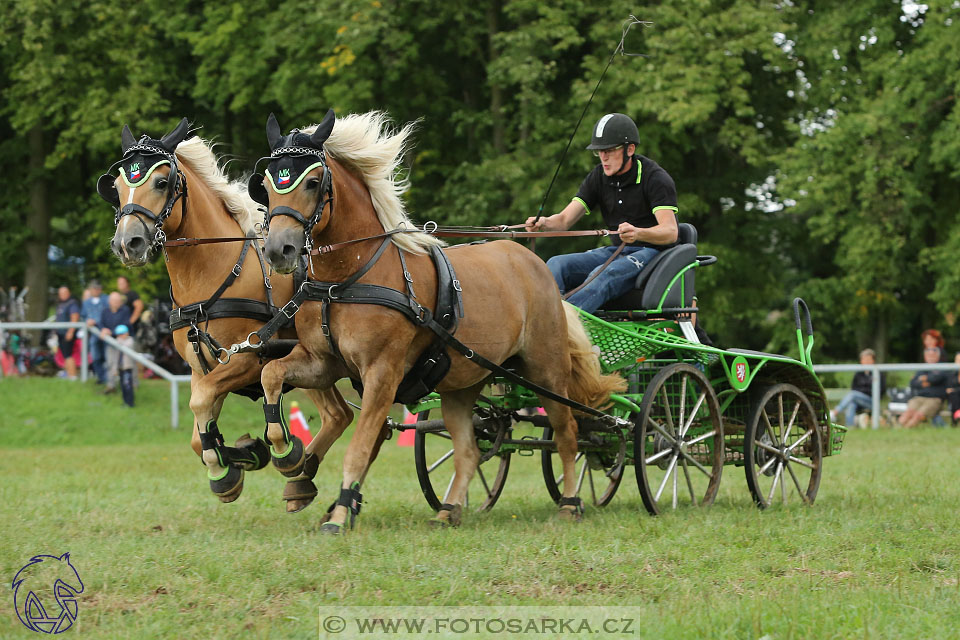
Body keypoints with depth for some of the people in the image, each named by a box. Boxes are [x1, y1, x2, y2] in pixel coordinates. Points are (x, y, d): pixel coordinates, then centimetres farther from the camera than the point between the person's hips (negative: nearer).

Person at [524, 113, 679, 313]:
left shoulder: (655, 178, -11)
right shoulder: (598, 178, 7)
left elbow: (670, 232, -23)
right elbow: (565, 219, 2)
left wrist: (638, 233, -44)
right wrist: (544, 223, -23)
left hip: (653, 250, -7)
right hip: (617, 251, 7)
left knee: (604, 274, -36)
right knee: (556, 265, -17)